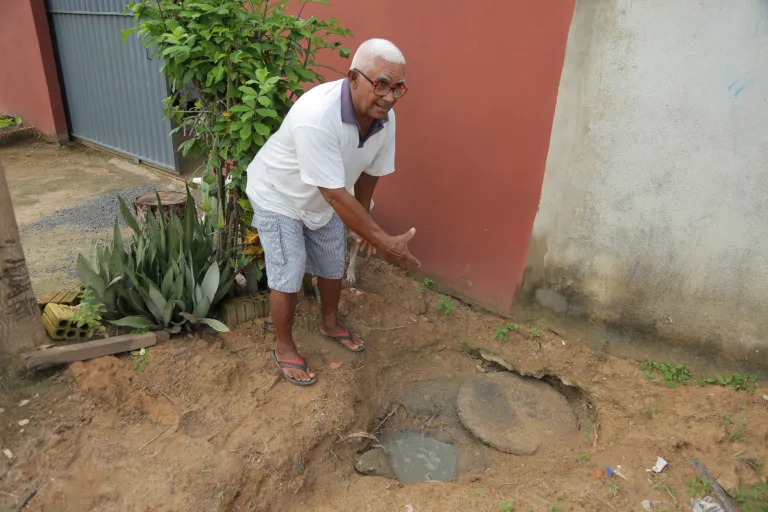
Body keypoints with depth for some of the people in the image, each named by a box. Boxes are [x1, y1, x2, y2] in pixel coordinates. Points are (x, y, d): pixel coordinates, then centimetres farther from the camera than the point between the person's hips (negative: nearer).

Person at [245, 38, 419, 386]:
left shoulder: (384, 118, -18)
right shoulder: (317, 117, -41)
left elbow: (369, 172, -2)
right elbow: (337, 195, -40)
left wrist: (365, 223, 8)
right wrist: (385, 242, -37)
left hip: (324, 200, 7)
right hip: (278, 198, -6)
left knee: (333, 266, 18)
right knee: (288, 279, -1)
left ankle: (330, 323, 44)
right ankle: (284, 348, 23)